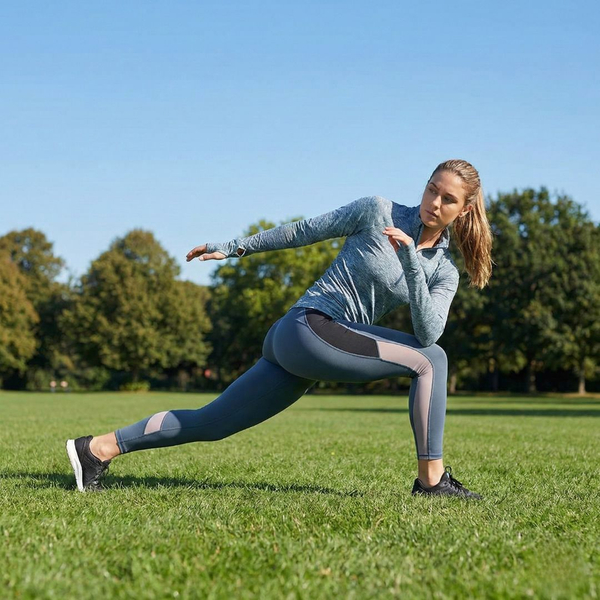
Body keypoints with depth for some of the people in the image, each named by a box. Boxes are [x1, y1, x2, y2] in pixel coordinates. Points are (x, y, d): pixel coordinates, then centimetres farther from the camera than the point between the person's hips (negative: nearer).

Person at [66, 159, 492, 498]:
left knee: (210, 424, 9)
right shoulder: (378, 213, -3)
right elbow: (305, 232, 6)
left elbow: (429, 331, -7)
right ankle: (432, 479, -12)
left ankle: (98, 449, 17)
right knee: (430, 360, -15)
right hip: (310, 328, -6)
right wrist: (235, 247, 10)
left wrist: (411, 261, -18)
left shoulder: (444, 271, 10)